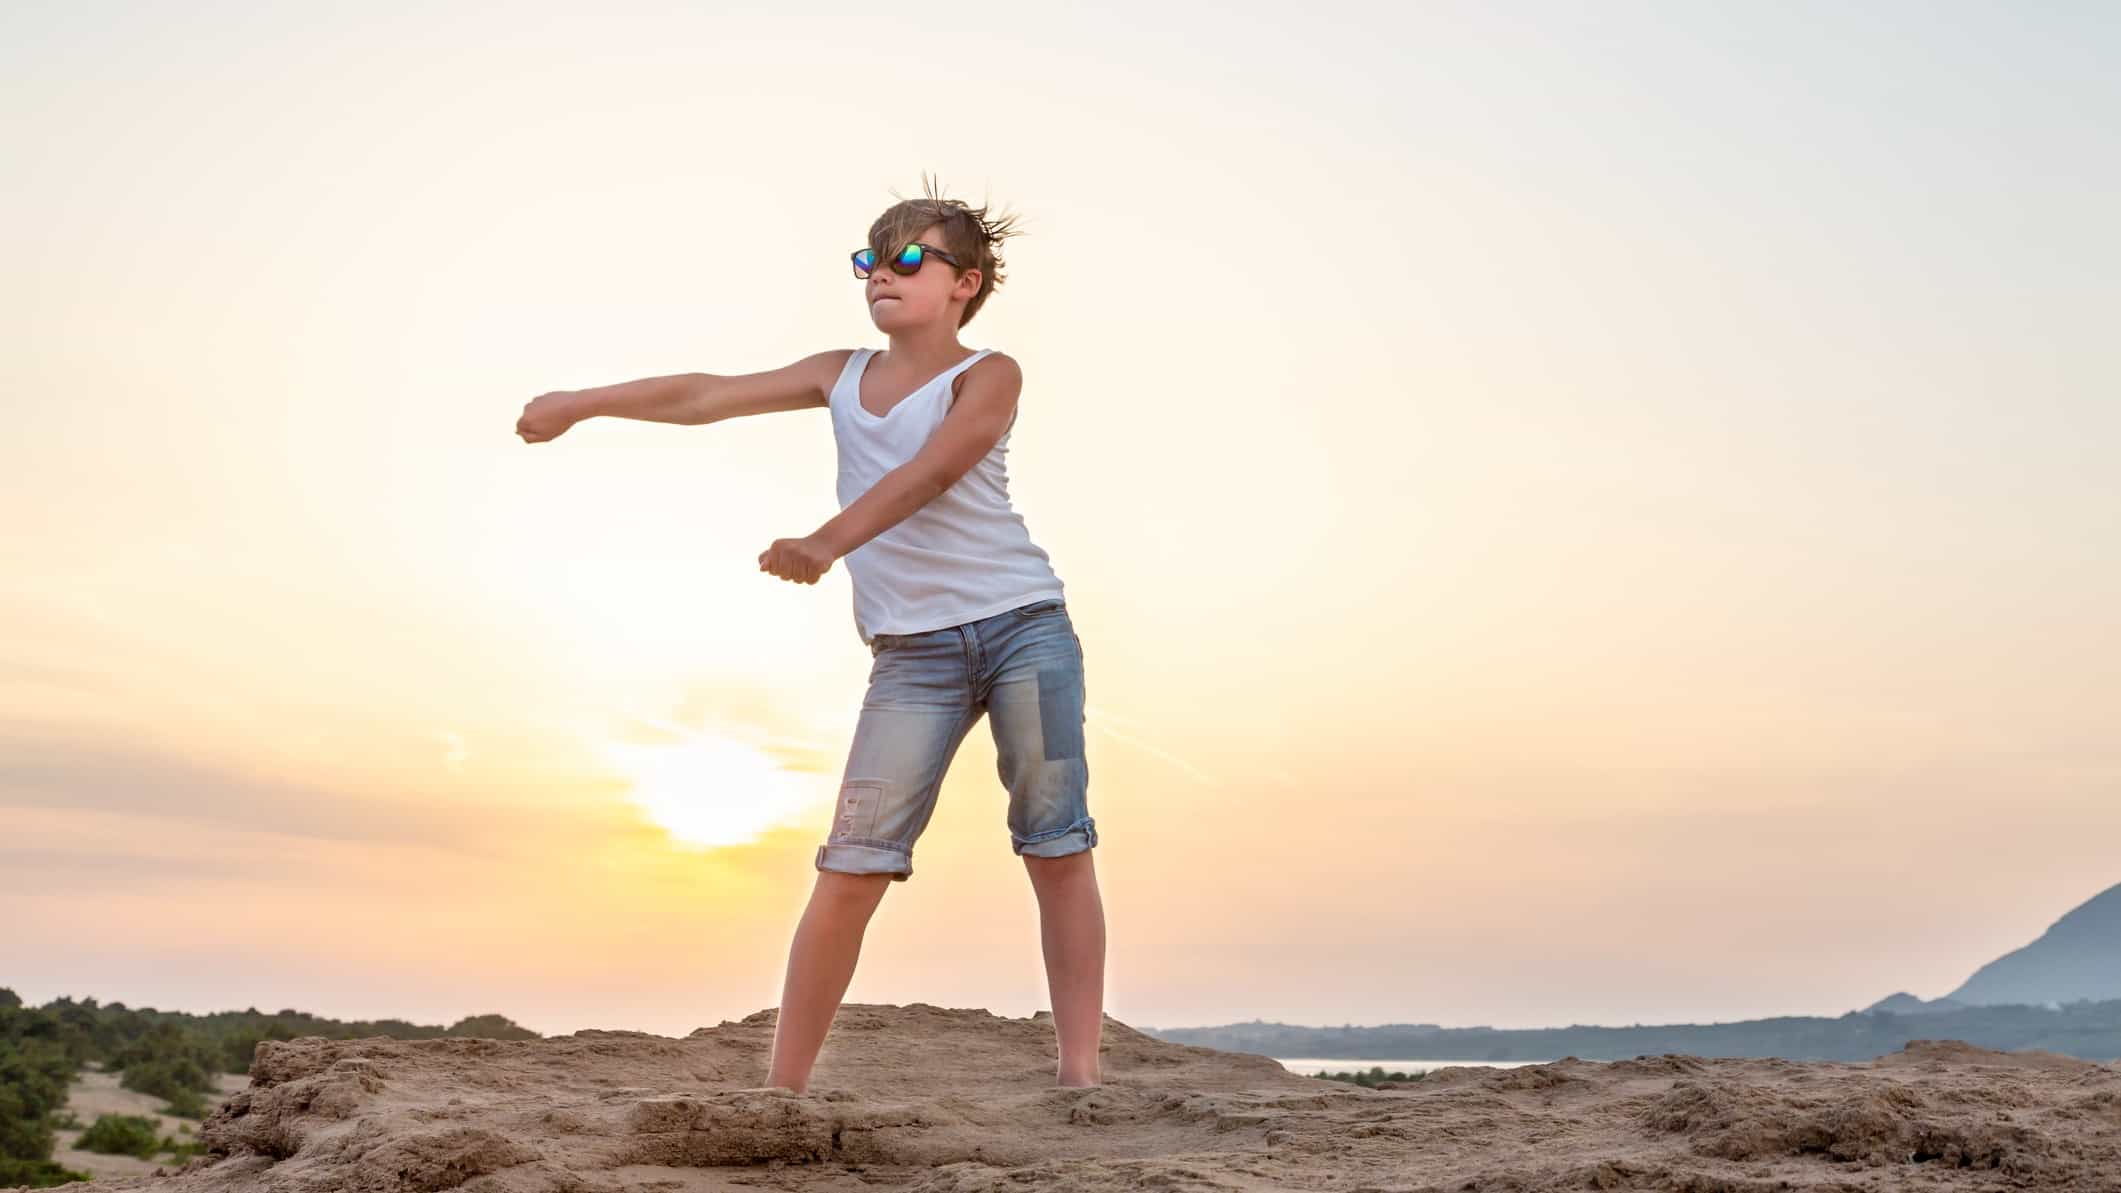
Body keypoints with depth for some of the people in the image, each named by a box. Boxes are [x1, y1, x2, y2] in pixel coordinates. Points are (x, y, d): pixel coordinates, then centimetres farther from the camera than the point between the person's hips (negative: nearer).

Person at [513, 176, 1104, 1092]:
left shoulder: (988, 377, -1)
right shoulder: (841, 375, 14)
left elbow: (926, 476, -18)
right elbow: (706, 397, 18)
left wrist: (826, 544, -30)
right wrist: (583, 403, 18)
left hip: (1023, 628, -3)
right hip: (910, 653, 3)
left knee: (1058, 848, -3)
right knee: (851, 865, -5)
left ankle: (1081, 1071, 1)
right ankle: (782, 1083, -2)